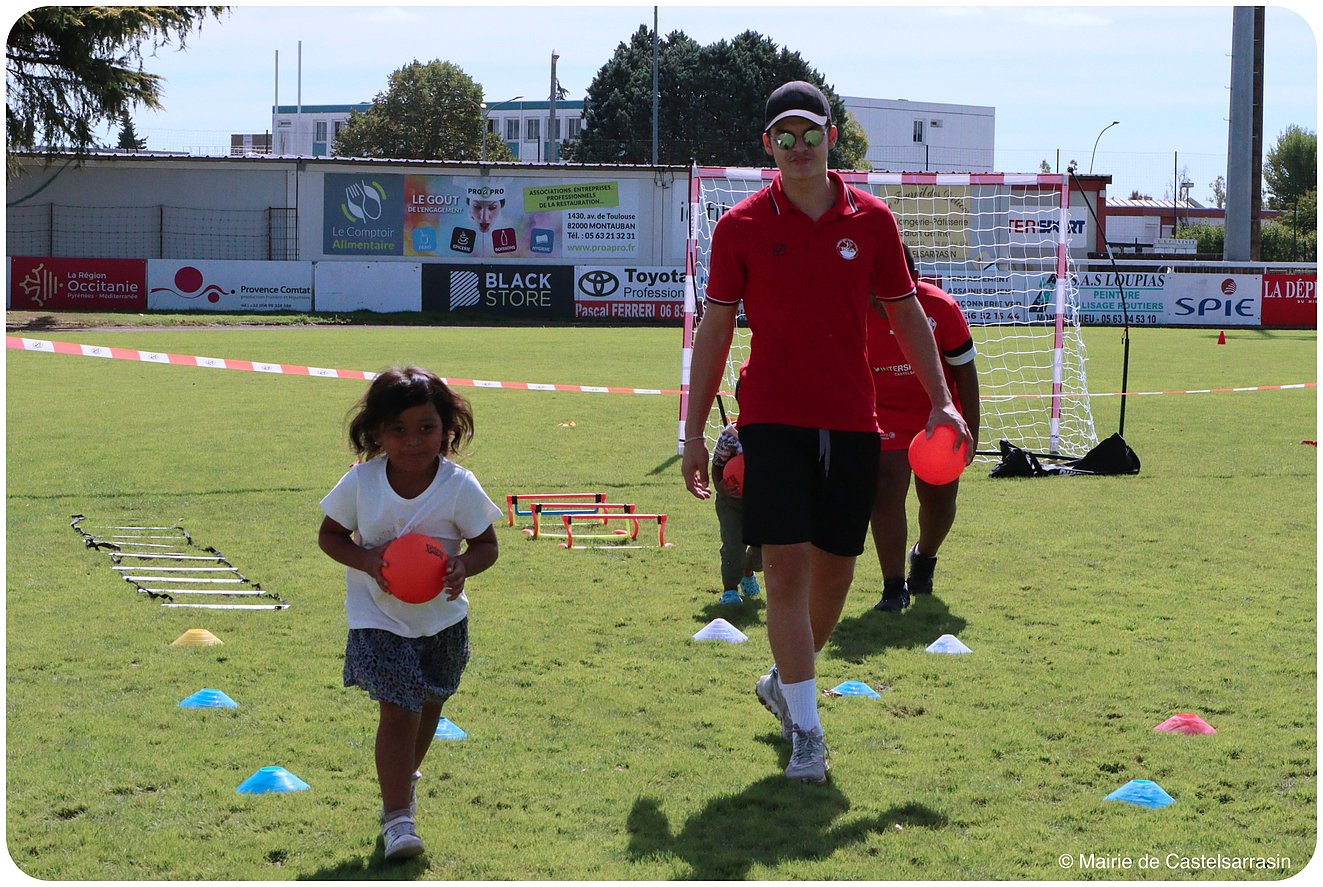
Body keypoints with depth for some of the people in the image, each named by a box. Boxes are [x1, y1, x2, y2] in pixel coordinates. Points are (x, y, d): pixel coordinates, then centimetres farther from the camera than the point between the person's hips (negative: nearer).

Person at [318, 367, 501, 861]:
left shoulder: (459, 486, -17)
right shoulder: (360, 483, -17)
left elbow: (486, 544, -7)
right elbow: (329, 535, -4)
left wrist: (463, 566, -29)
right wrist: (365, 560, -23)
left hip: (442, 618, 3)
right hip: (379, 617, -2)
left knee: (428, 706, 21)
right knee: (398, 711, -13)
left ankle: (405, 774, 51)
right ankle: (397, 815, -5)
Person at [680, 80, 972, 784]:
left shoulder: (871, 221, 4)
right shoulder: (740, 227, -1)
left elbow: (906, 315, 13)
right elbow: (714, 329, 4)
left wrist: (941, 401, 5)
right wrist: (694, 432, 2)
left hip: (852, 422, 3)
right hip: (773, 421, -3)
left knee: (835, 568, 9)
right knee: (786, 568, -12)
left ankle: (784, 683, 35)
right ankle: (805, 732, -7)